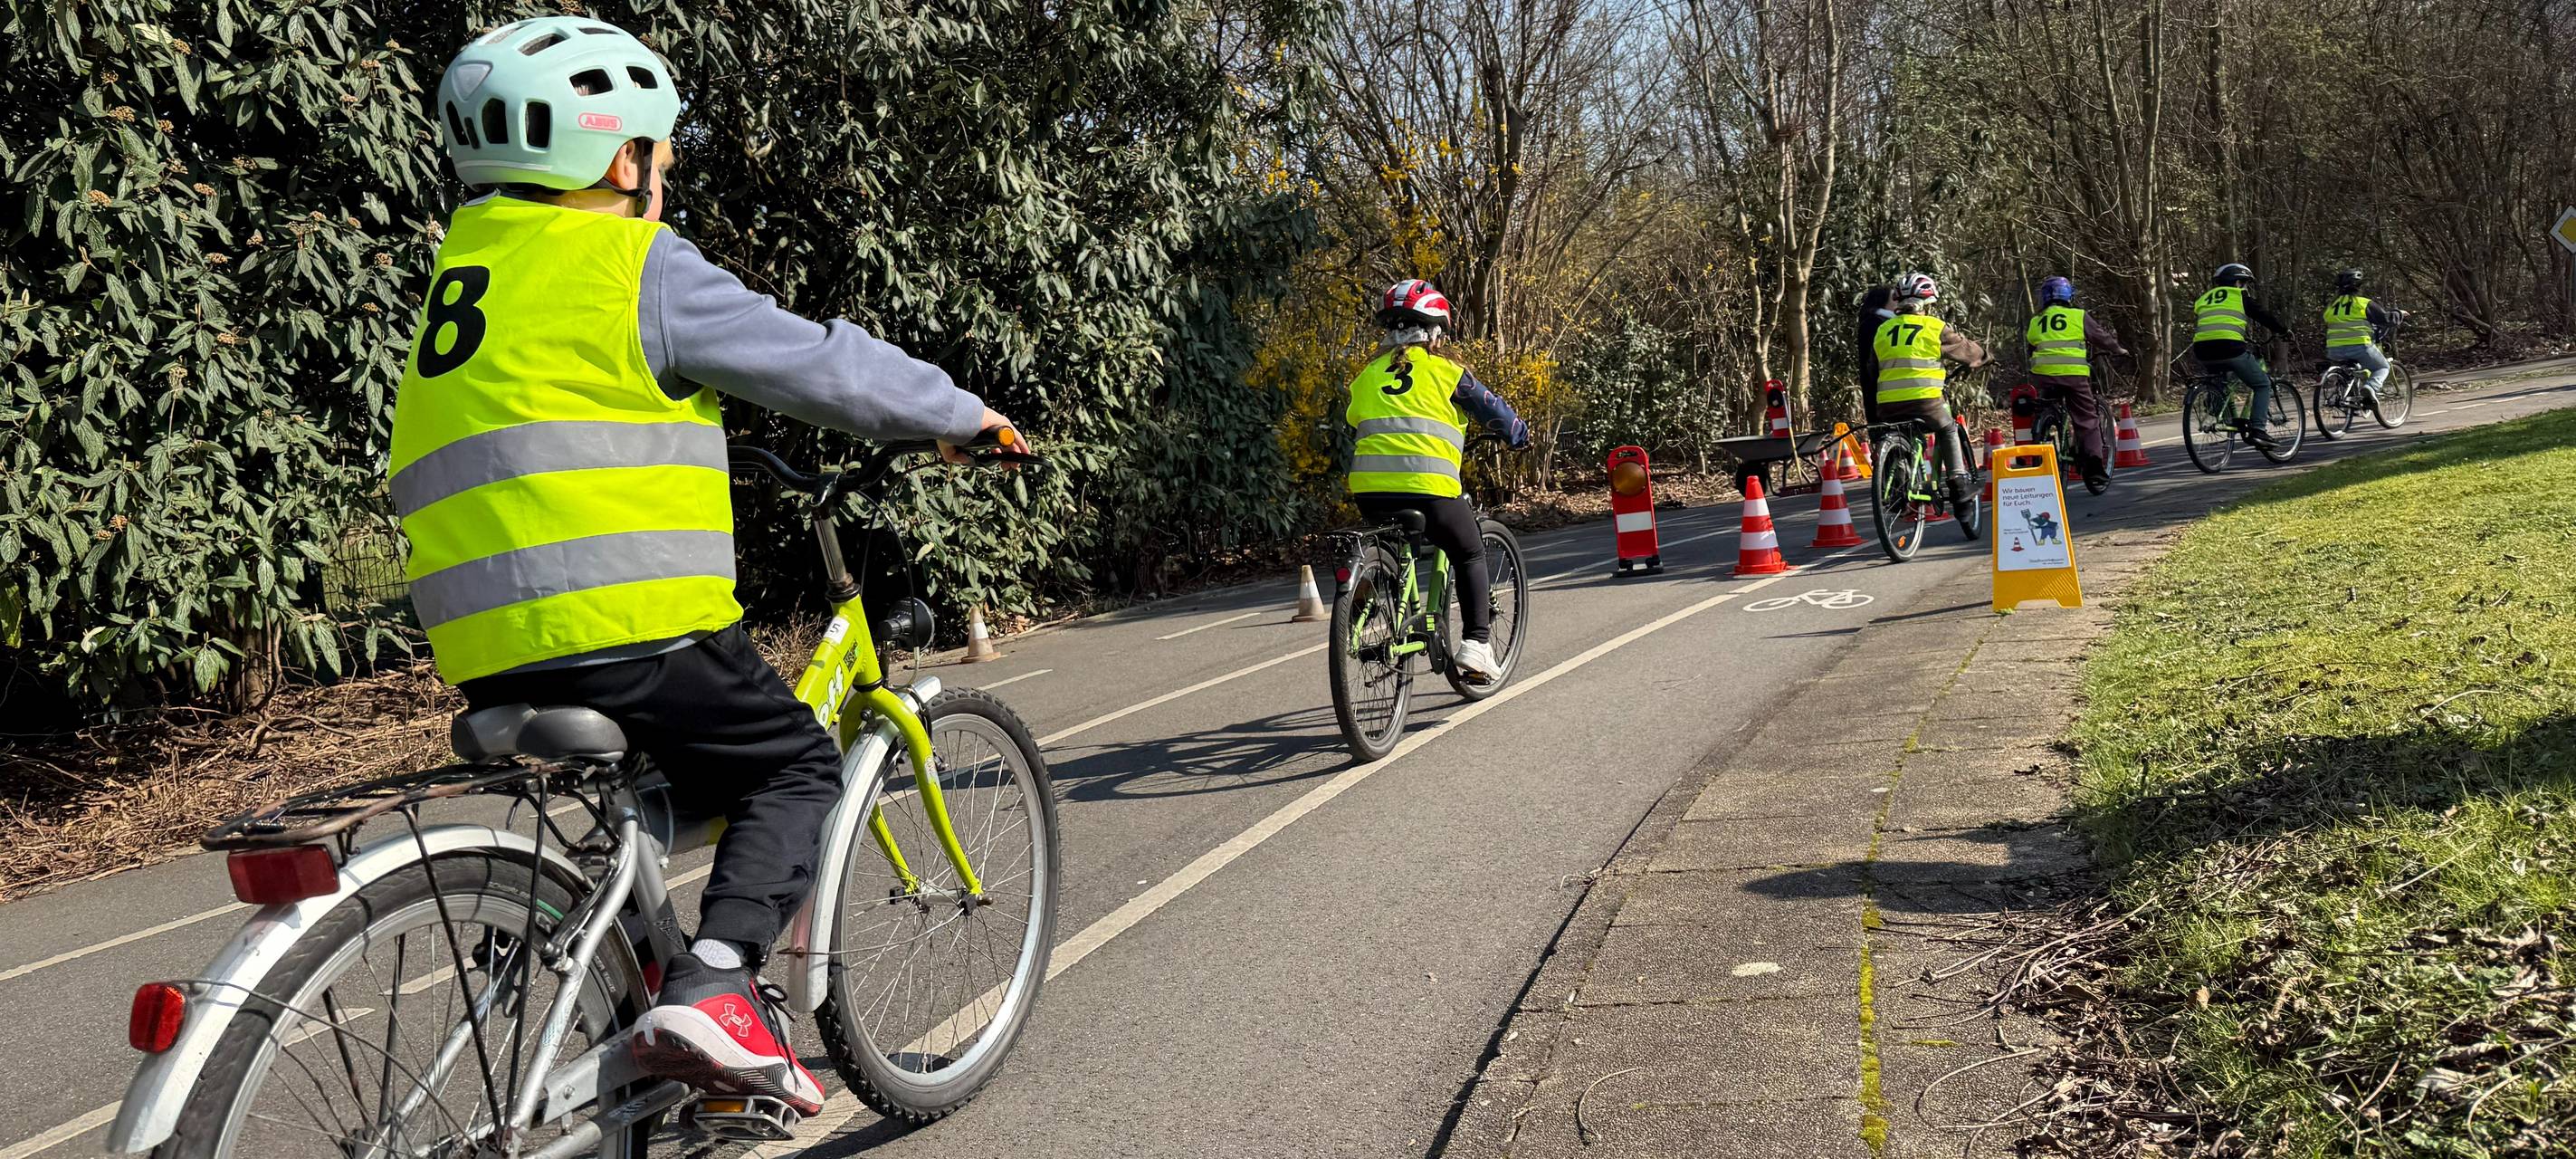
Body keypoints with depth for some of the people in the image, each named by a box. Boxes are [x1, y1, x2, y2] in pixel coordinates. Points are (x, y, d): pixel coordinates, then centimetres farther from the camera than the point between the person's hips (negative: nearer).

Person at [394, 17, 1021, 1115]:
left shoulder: (471, 265, 20)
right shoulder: (635, 265, -5)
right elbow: (820, 365, -2)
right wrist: (960, 412, 12)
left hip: (489, 649, 8)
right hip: (626, 623, -8)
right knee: (795, 770, 6)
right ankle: (712, 990, -11)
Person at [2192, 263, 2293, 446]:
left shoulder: (2204, 299, 26)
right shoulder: (2240, 296, 13)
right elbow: (2264, 316, 16)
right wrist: (2285, 331, 30)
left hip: (2203, 351, 5)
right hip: (2229, 348, -5)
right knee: (2262, 384, 11)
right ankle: (2258, 429, -1)